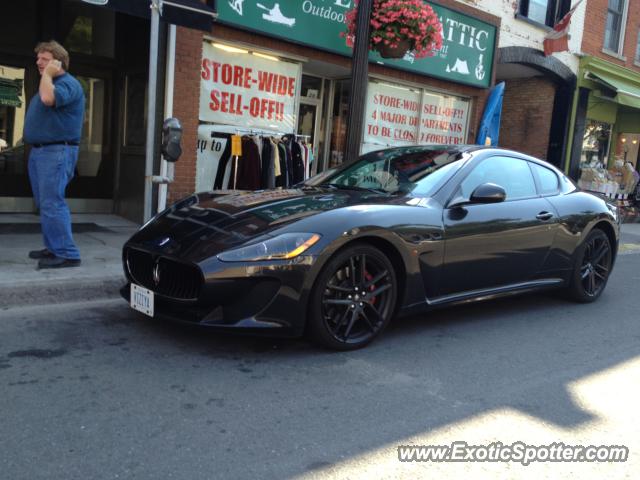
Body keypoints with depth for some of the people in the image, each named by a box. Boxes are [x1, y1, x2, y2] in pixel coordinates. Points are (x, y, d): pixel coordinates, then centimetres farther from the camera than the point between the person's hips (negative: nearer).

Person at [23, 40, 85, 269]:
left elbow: (48, 99, -30)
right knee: (45, 204, 11)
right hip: (39, 151, 10)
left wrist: (48, 74, -14)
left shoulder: (68, 83, -10)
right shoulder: (49, 84, 22)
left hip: (56, 151, -10)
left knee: (52, 204, -14)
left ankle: (67, 254, -12)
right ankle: (54, 247, 18)